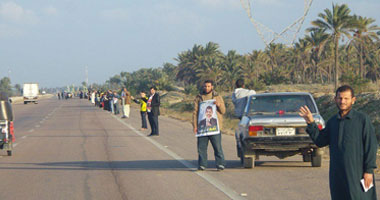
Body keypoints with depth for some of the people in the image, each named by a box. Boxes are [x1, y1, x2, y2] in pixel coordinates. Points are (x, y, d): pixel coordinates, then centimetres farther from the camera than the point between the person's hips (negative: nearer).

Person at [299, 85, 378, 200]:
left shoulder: (362, 119, -3)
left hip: (357, 173, -5)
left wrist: (369, 171, -11)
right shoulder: (332, 121, 12)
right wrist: (311, 123, -2)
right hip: (337, 173, 5)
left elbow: (371, 145, -6)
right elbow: (320, 142, 9)